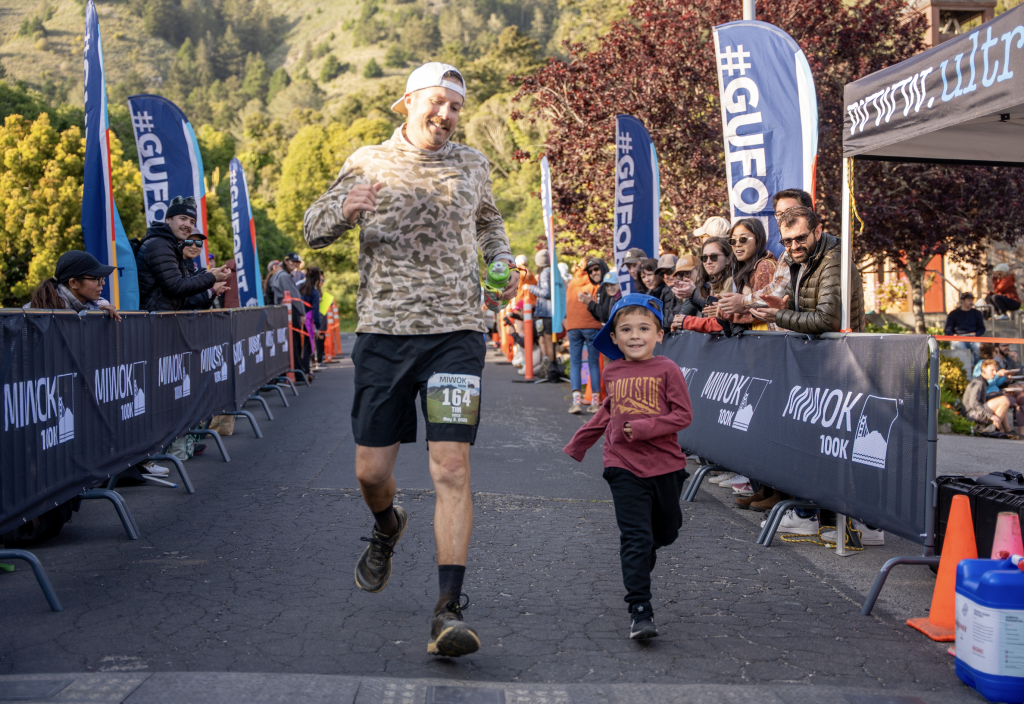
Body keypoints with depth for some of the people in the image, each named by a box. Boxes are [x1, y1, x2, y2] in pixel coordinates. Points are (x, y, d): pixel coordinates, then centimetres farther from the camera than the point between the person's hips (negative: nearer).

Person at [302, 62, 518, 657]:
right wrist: (344, 210, -13)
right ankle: (388, 527, 43)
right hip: (384, 330, 1)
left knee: (452, 467, -12)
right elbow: (313, 231, 10)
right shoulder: (369, 163, 7)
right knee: (372, 471, 6)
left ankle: (450, 609, -11)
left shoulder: (472, 165, 10)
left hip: (456, 332, 0)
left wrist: (504, 262, 7)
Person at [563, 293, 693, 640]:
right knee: (635, 538, -9)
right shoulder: (612, 372, 6)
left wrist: (646, 427, -22)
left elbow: (683, 414, -9)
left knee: (666, 530, 18)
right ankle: (640, 611, -9)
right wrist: (578, 443, 27)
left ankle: (642, 558, 52)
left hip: (665, 465, 0)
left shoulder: (667, 370, -6)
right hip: (624, 466, 1)